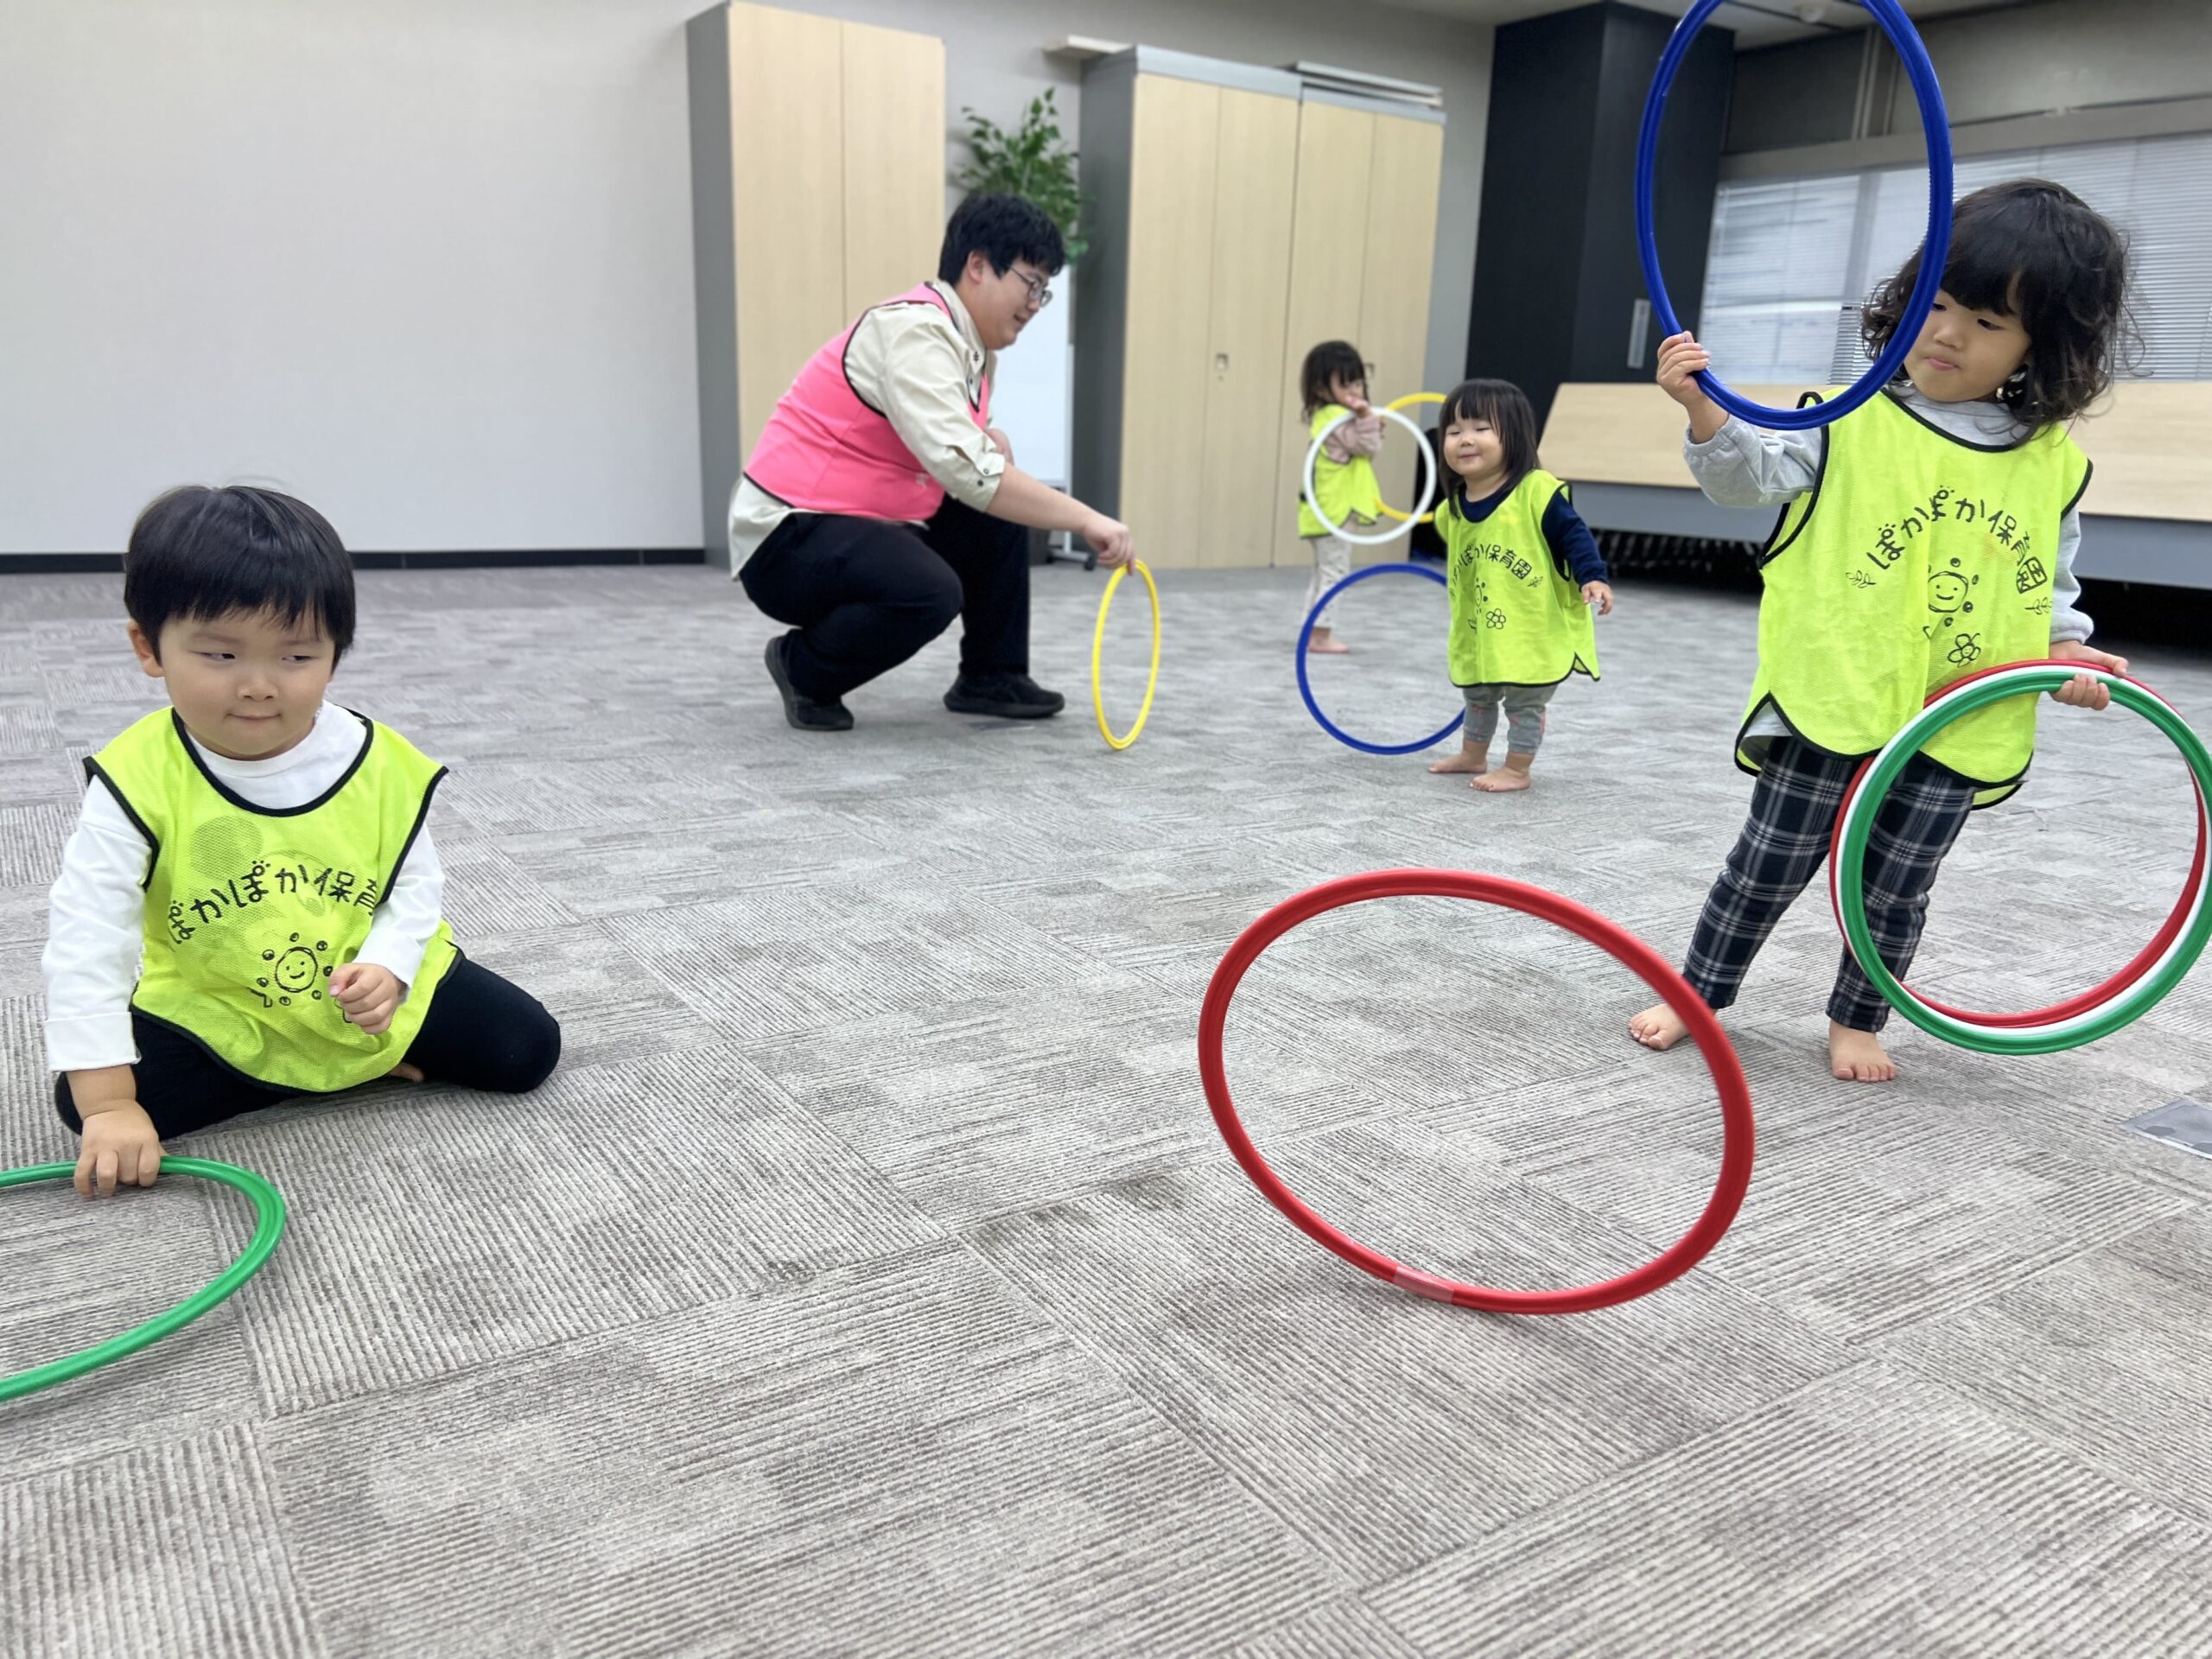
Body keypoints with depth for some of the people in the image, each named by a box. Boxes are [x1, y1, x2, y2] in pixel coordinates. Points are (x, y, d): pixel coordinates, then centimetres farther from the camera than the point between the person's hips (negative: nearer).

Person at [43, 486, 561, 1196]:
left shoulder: (383, 764, -17)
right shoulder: (138, 781, -23)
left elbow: (416, 887, -4)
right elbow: (88, 941, -23)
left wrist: (385, 967, -25)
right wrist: (109, 1105, -28)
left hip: (379, 988, 0)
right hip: (212, 1010, 0)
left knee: (527, 1049, -9)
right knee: (80, 1100, -19)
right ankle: (368, 1066, -8)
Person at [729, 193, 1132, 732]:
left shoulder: (974, 342, 8)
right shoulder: (915, 331, -21)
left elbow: (957, 454, 22)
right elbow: (966, 471, -35)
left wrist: (990, 443, -2)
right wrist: (1085, 520, -34)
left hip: (872, 523, 10)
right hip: (789, 536, -10)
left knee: (1002, 507, 7)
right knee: (930, 591, -33)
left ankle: (992, 675, 12)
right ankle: (804, 669, -5)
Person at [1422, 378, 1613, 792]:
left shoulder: (1536, 491, -20)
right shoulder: (1453, 509, 0)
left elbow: (1573, 534, -18)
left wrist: (1593, 577, -28)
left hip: (1536, 630, -7)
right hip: (1477, 634, 7)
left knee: (1524, 702, 5)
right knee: (1478, 696, 24)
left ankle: (1517, 769, 19)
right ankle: (1473, 755, 43)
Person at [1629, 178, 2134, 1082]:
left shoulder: (2054, 463, 6)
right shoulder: (1852, 421, -4)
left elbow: (2053, 582, 16)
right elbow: (1753, 473, -17)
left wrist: (2066, 647, 0)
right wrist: (1706, 412, -34)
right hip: (1833, 704, -3)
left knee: (1896, 891, 13)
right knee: (1768, 868, 7)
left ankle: (1855, 1022, 32)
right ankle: (1695, 993, 25)